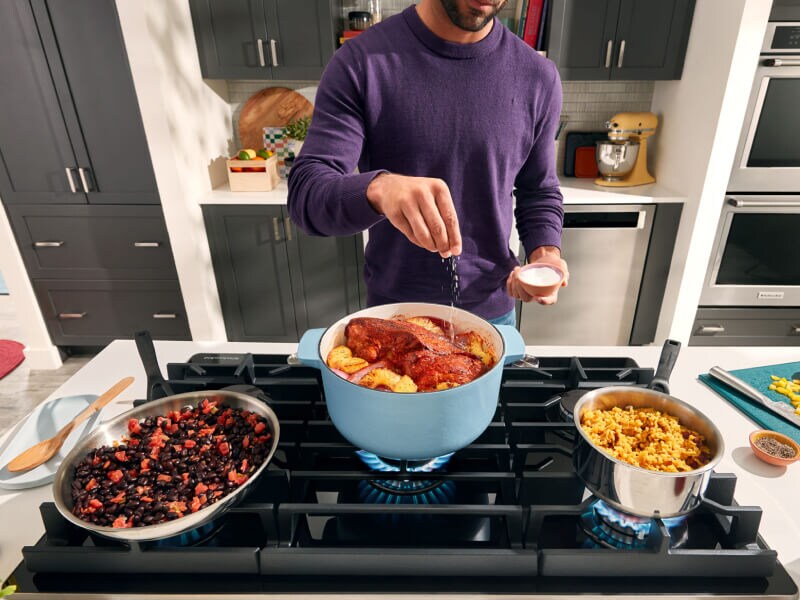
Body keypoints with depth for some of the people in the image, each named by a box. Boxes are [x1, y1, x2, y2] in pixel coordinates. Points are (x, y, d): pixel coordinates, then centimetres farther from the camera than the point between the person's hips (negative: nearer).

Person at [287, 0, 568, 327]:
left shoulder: (538, 76, -5)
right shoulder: (360, 62, -13)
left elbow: (539, 190, 6)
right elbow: (305, 191, -19)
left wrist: (546, 254, -14)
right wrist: (377, 188, -40)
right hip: (392, 310, -1)